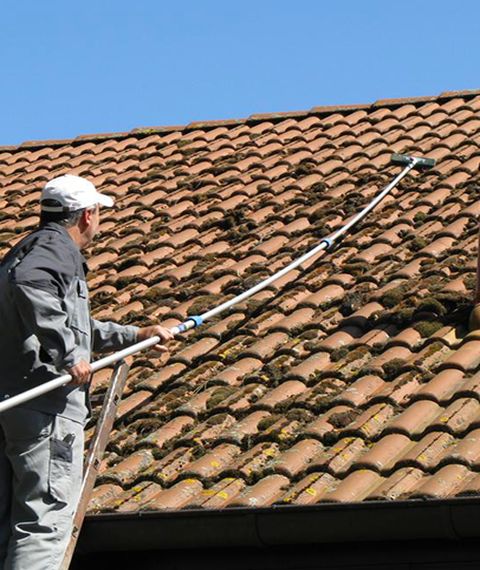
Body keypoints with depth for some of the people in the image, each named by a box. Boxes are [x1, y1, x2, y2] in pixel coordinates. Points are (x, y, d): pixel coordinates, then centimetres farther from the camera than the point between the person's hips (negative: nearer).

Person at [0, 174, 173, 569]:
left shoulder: (33, 249, 27)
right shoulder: (54, 248, -5)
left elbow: (81, 327, 40)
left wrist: (137, 335, 47)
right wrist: (69, 355, -29)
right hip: (46, 406, -10)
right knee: (45, 520, -11)